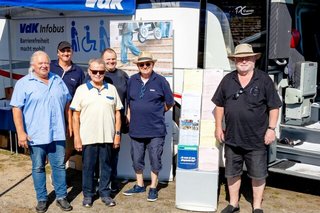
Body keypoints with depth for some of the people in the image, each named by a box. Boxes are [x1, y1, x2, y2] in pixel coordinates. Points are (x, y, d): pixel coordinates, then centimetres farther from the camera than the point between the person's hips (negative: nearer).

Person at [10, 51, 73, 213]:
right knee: (38, 168, 8)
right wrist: (21, 132, -14)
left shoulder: (58, 81, 10)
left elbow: (67, 103, 17)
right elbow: (17, 109, -7)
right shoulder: (23, 83, -3)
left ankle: (61, 197, 20)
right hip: (35, 136, -3)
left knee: (59, 166, 8)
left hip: (57, 134, 3)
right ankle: (42, 199, 21)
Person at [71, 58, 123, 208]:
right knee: (88, 167, 8)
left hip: (107, 138, 2)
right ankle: (87, 194, 22)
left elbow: (117, 113, 9)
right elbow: (76, 115, 0)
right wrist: (76, 137, -5)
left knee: (106, 166, 10)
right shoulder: (82, 89, 1)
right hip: (87, 138, -2)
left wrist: (117, 134, 3)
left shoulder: (111, 89, 7)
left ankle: (105, 193, 24)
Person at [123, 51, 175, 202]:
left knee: (155, 160, 5)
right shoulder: (132, 80, 5)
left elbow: (169, 103, 3)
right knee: (137, 159, 14)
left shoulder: (160, 81, -5)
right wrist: (130, 115, 10)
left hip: (155, 129, -3)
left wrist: (156, 113, 9)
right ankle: (139, 185, 31)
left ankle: (153, 188, 21)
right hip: (136, 128, 4)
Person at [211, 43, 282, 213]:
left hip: (257, 139, -3)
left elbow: (274, 107, -3)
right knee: (232, 173, 15)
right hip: (232, 137, 3)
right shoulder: (227, 80, 3)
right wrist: (218, 127, 5)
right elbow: (219, 105, 9)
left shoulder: (264, 80, -4)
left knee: (258, 175, 9)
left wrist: (271, 128, -9)